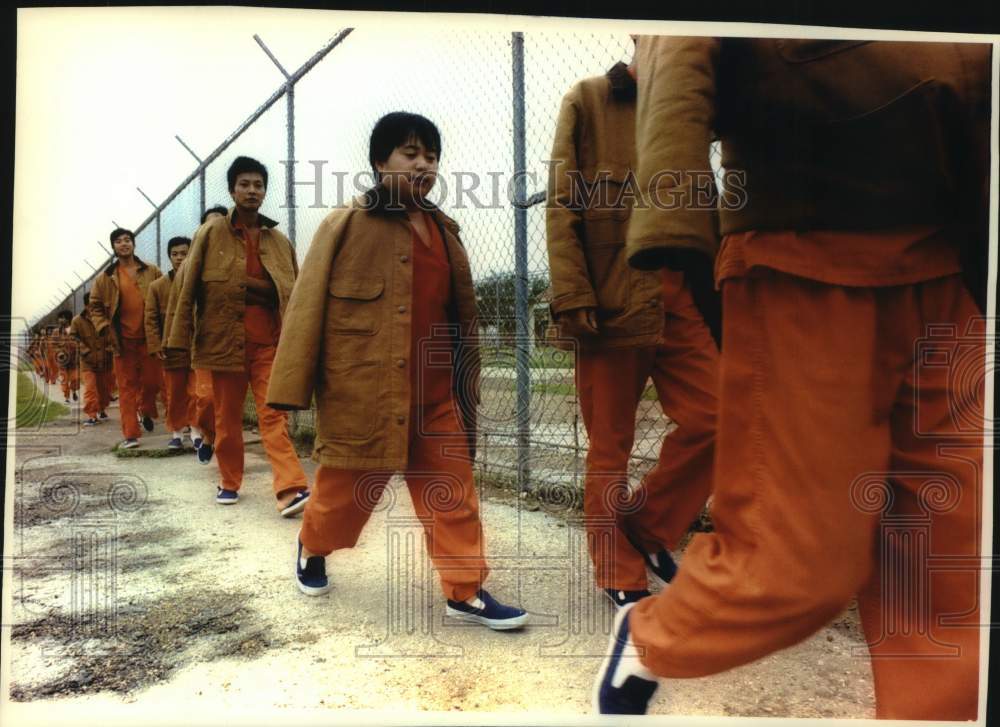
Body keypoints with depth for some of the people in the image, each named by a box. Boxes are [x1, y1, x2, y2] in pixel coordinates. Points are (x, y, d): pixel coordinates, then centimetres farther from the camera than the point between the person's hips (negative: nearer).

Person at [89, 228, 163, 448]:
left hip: (149, 337, 0)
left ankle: (145, 411, 36)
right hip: (123, 339, 0)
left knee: (152, 381, 5)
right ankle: (131, 434, 3)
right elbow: (95, 306, 11)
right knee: (127, 386, 1)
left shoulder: (152, 271, 5)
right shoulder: (105, 278, 5)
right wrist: (104, 328, -3)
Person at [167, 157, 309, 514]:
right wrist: (180, 342, -4)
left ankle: (290, 489, -13)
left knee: (274, 415, -7)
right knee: (227, 417, 10)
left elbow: (294, 296, 10)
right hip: (224, 338, 0)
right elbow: (187, 289, 1)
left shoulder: (280, 241, 9)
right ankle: (229, 482, 26)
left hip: (270, 341, 1)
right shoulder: (210, 233, 3)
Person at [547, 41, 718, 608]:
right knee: (610, 445, 3)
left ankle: (646, 524, 18)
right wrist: (573, 296, -14)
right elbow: (562, 205, -4)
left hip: (681, 299, 5)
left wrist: (714, 289, 12)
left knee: (712, 419, -5)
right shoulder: (588, 101, 5)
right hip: (612, 299, -5)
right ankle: (620, 574, 18)